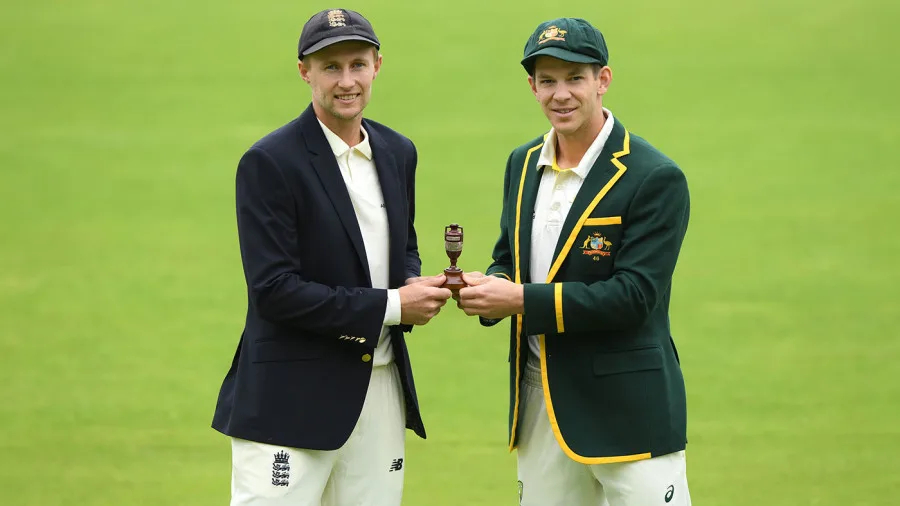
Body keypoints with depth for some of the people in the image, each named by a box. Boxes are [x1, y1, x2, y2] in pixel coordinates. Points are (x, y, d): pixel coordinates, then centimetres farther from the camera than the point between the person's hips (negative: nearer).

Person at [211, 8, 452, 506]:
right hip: (291, 403, -6)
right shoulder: (269, 163, -11)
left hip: (382, 389, 6)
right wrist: (390, 306, -15)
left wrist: (414, 288, 0)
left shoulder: (398, 153, 11)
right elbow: (273, 290, -17)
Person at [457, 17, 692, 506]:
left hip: (626, 409, -6)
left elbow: (635, 296, -18)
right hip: (539, 408, 6)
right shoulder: (523, 164, 10)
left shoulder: (655, 178, -12)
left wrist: (524, 300, -21)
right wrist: (492, 286, -5)